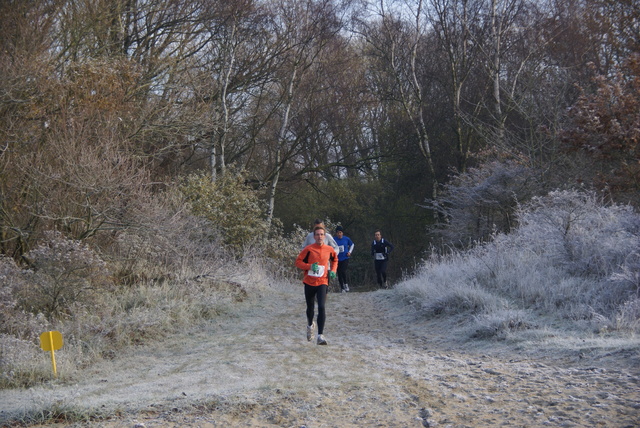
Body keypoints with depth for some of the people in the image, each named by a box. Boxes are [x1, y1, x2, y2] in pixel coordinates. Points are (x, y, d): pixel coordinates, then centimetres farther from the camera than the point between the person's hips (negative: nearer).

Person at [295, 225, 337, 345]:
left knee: (321, 307, -17)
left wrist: (333, 270, 5)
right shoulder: (308, 249, -5)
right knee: (310, 307, 16)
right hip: (309, 282, 0)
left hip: (322, 282, 0)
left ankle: (320, 336, -20)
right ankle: (310, 325, 49)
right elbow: (298, 262, -4)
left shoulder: (329, 249, 2)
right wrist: (309, 266, -19)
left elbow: (335, 260, 22)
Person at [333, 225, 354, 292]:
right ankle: (342, 288, 15)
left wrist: (349, 252, 5)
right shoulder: (334, 239, -3)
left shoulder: (346, 239, -1)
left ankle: (346, 284, 1)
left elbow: (352, 245, 17)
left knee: (343, 271, -21)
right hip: (338, 259, 1)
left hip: (345, 259, -1)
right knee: (339, 274, 3)